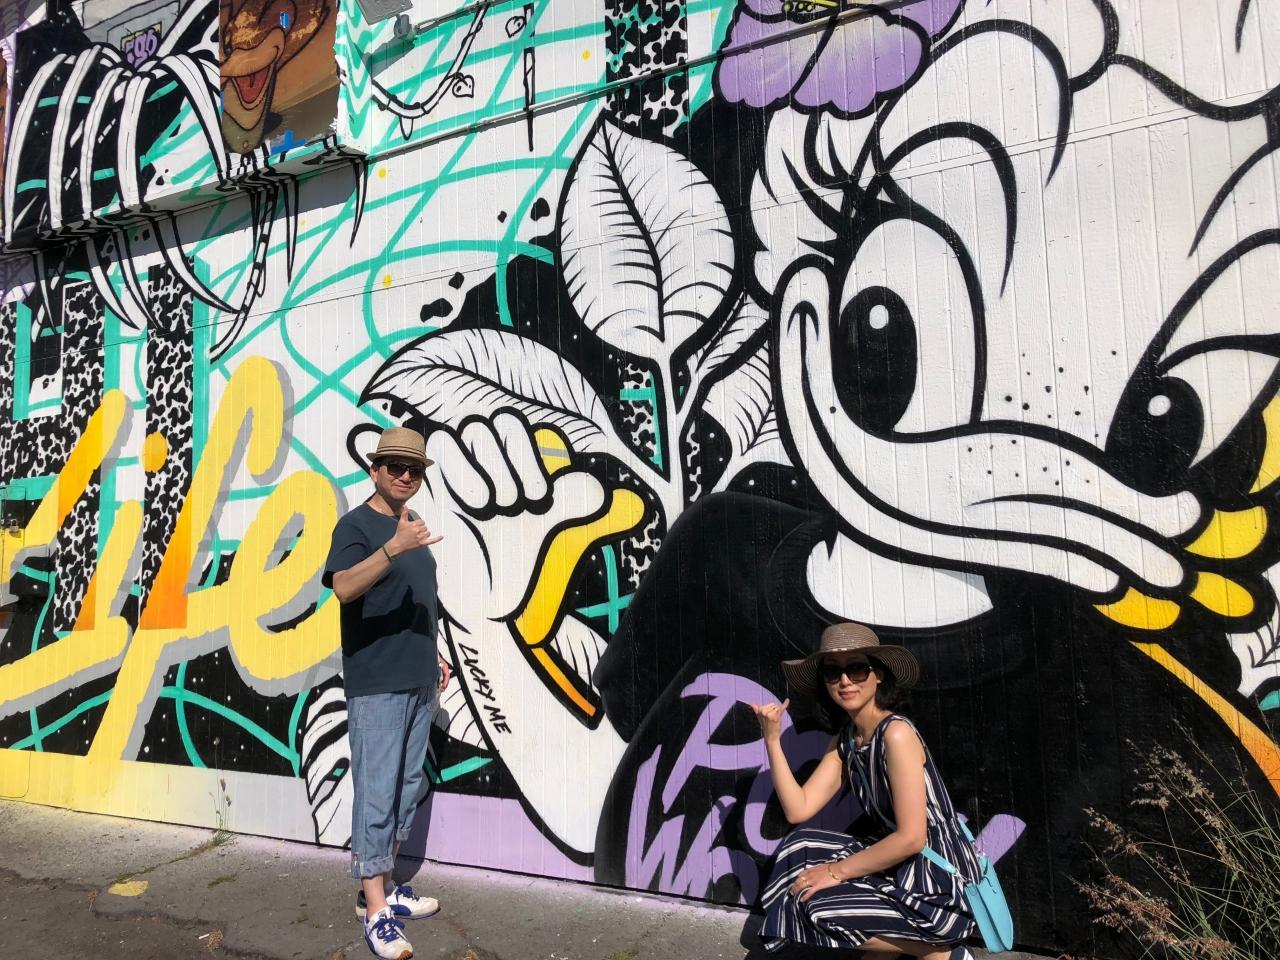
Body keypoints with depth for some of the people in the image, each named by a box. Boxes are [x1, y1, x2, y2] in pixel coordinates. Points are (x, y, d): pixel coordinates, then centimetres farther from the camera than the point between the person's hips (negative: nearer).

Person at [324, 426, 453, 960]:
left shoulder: (412, 526, 15)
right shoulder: (356, 525, -8)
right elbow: (344, 587, -27)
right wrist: (393, 548, -39)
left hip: (419, 681, 8)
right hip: (375, 683, -8)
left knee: (407, 788, 15)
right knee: (376, 792, -4)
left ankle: (381, 883, 28)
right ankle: (375, 911, 4)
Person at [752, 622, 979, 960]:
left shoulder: (896, 733, -20)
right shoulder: (845, 741, 5)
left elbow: (911, 838, -24)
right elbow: (798, 809, -1)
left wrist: (837, 871, -15)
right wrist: (772, 739, -8)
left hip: (939, 886, -8)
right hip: (900, 866, 8)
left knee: (814, 903, -12)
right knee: (801, 850, 5)